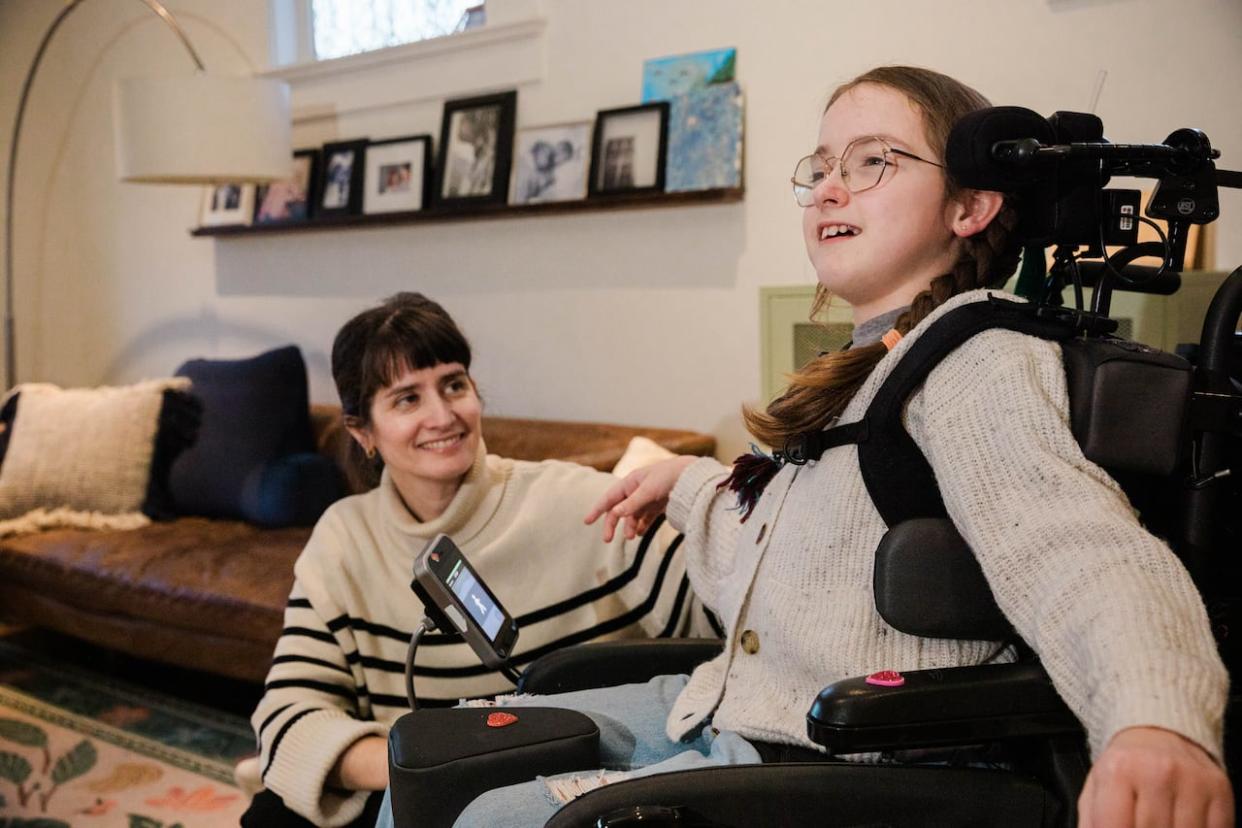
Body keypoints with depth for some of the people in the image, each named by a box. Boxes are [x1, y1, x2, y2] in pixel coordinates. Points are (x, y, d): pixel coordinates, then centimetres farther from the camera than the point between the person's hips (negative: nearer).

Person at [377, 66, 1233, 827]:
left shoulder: (984, 364, -14)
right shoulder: (868, 369, 17)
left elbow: (1076, 551, -33)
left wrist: (1159, 718, -50)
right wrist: (691, 484, 30)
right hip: (721, 709, 10)